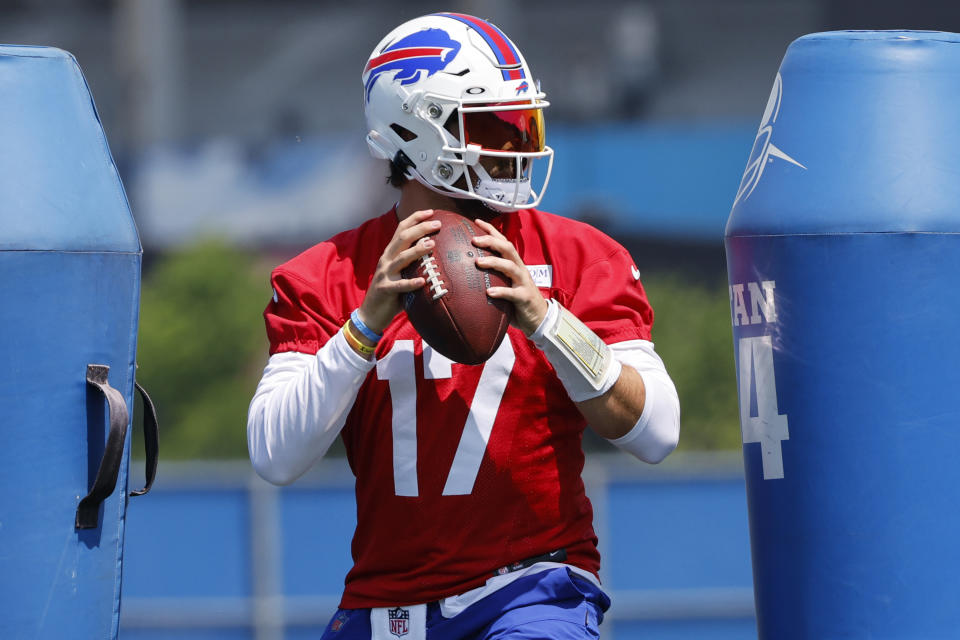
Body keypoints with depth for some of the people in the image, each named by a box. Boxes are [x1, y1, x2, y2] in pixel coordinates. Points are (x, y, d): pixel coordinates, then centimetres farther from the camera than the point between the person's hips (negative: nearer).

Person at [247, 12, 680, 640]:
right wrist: (370, 318, -17)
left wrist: (541, 317, -20)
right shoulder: (329, 277, 4)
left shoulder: (573, 258, 1)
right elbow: (277, 458, -8)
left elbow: (655, 433, -9)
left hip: (531, 586, -2)